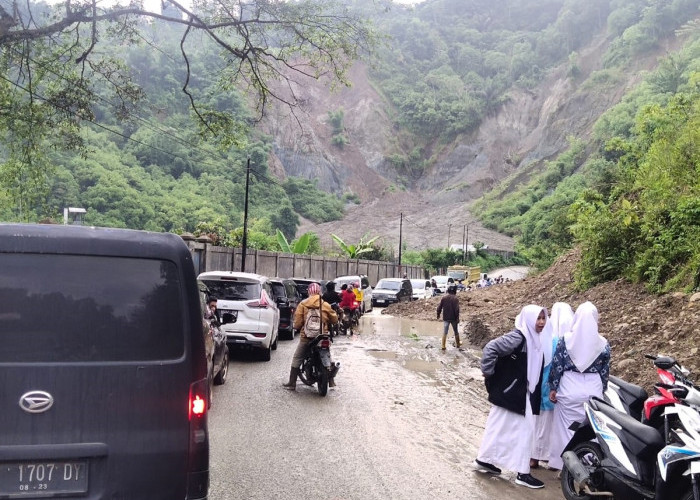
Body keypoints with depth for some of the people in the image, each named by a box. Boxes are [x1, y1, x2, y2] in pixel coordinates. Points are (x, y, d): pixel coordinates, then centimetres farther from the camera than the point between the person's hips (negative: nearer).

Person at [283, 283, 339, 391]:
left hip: (306, 337, -2)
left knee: (297, 359, 9)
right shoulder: (325, 305, -1)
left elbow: (297, 323, -8)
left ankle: (292, 383, 7)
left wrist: (297, 327, 15)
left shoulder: (302, 304, -5)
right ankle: (331, 381, 22)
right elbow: (334, 320, 5)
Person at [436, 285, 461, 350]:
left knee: (445, 332, 5)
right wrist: (457, 318, -9)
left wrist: (438, 315, 13)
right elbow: (457, 309, -16)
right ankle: (457, 344, 30)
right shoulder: (455, 299, -11)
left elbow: (439, 307, -1)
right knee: (456, 331, 16)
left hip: (445, 318, 2)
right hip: (453, 318, -2)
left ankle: (443, 346, 1)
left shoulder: (443, 298, -2)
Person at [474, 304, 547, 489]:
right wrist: (488, 374, -17)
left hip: (523, 394, 9)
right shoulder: (517, 337, -19)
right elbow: (490, 348, -25)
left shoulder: (534, 340, 8)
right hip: (510, 392, -9)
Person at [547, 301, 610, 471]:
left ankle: (566, 466, 16)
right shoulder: (603, 344, -1)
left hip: (569, 389, -1)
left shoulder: (566, 340, -6)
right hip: (593, 390, 1)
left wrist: (553, 388, 5)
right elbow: (605, 371, 6)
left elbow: (556, 365, -3)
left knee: (566, 428, 9)